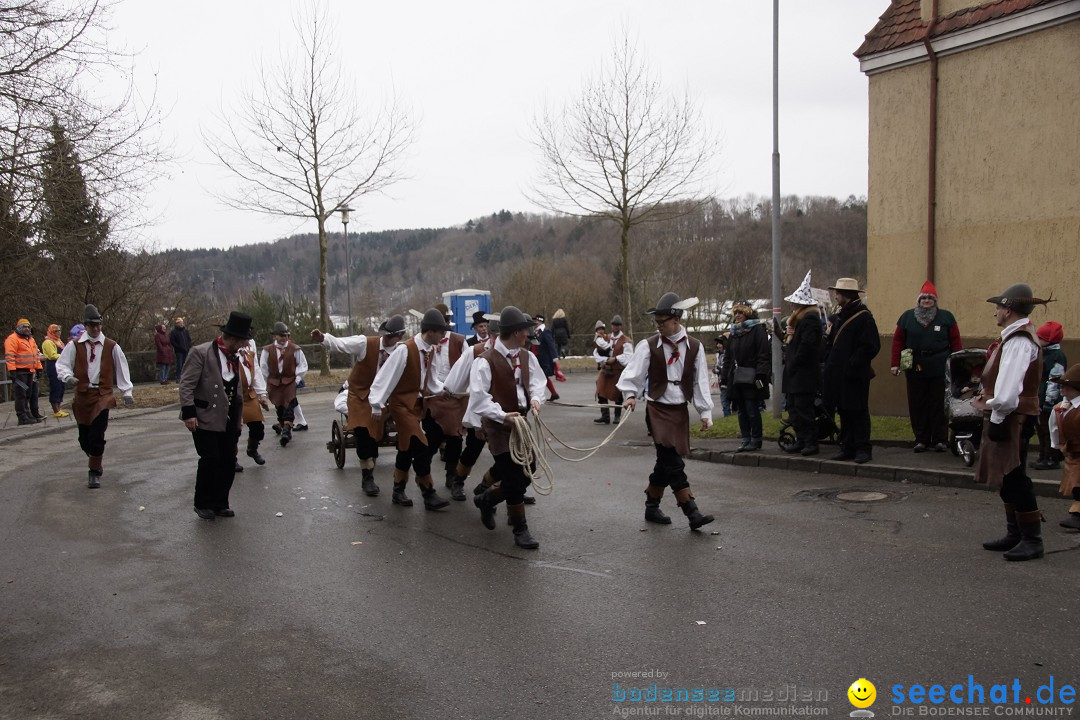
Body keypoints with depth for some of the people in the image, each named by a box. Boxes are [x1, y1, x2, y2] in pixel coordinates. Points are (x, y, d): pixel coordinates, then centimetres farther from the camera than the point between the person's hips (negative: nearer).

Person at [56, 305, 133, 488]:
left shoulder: (111, 347, 3)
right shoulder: (74, 346, 3)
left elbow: (121, 369, 9)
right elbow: (62, 365, 4)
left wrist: (127, 392, 8)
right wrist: (67, 376, -18)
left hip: (103, 396, -2)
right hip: (82, 395, 2)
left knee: (97, 437, -10)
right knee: (84, 437, 5)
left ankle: (94, 473, 5)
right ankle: (95, 463, 32)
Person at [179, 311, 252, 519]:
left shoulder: (235, 356, 10)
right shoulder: (201, 353, -12)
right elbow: (186, 385, -14)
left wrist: (239, 415, 17)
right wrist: (189, 413, -19)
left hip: (229, 421, 7)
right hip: (206, 420, -7)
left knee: (229, 462, 6)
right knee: (210, 460, -5)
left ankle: (220, 503, 19)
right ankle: (203, 504, 13)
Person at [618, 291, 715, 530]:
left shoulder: (694, 347, 3)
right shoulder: (648, 346, -4)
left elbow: (701, 381, 6)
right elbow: (634, 374, -4)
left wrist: (705, 411, 3)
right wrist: (631, 394, -21)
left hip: (680, 410, 4)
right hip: (658, 409, -3)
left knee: (666, 464, 11)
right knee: (673, 463, -15)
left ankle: (652, 508, 28)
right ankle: (692, 513, -15)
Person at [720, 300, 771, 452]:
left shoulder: (758, 330, -4)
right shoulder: (733, 333, 17)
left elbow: (764, 355, -11)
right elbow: (728, 357, 21)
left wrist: (760, 375, -19)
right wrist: (724, 377, 15)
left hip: (751, 379, -7)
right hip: (736, 379, 7)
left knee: (752, 410, -5)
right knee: (741, 411, 8)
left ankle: (756, 440, 5)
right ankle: (746, 440, 15)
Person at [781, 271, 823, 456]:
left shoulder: (810, 319, -13)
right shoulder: (801, 319, 18)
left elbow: (806, 345, -20)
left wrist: (792, 364, -16)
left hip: (805, 375, -10)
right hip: (795, 375, 10)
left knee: (803, 409, -7)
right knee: (793, 408, 13)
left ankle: (811, 443, 0)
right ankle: (801, 441, 20)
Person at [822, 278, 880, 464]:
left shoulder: (863, 316, -11)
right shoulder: (840, 316, 15)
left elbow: (871, 347, -16)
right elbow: (831, 343, 21)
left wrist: (852, 365, -18)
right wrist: (830, 362, 8)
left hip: (854, 376, -8)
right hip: (838, 374, 8)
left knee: (858, 412, -1)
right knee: (844, 412, 12)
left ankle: (863, 449, 6)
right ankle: (848, 448, 19)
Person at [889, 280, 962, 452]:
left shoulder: (946, 317, 6)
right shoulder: (907, 317, 8)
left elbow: (955, 342, 4)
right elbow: (898, 340, 5)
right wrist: (895, 364, -1)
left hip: (940, 371, -1)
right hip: (915, 370, 1)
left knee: (939, 406, 3)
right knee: (917, 407, 3)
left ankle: (940, 440, 11)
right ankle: (921, 440, 11)